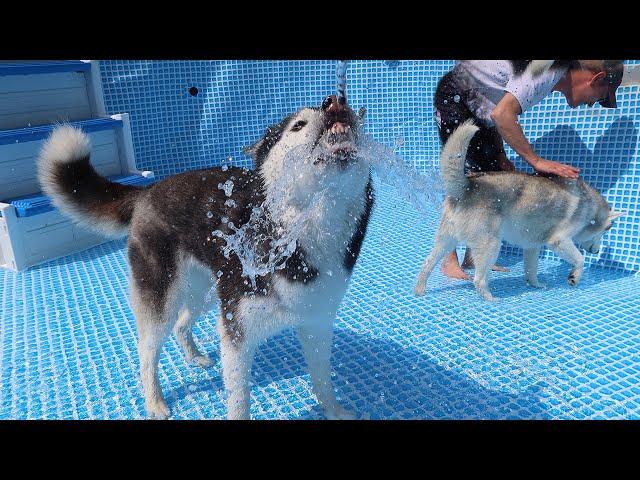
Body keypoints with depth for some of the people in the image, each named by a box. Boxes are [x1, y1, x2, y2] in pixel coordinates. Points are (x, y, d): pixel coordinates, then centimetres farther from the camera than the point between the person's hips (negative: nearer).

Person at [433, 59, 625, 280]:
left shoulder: (552, 72, 5)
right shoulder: (551, 70, -24)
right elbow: (501, 114, -36)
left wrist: (500, 154, -1)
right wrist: (536, 161, -32)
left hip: (477, 110, 10)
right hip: (454, 98, -10)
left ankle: (473, 256, 7)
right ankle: (449, 261, -9)